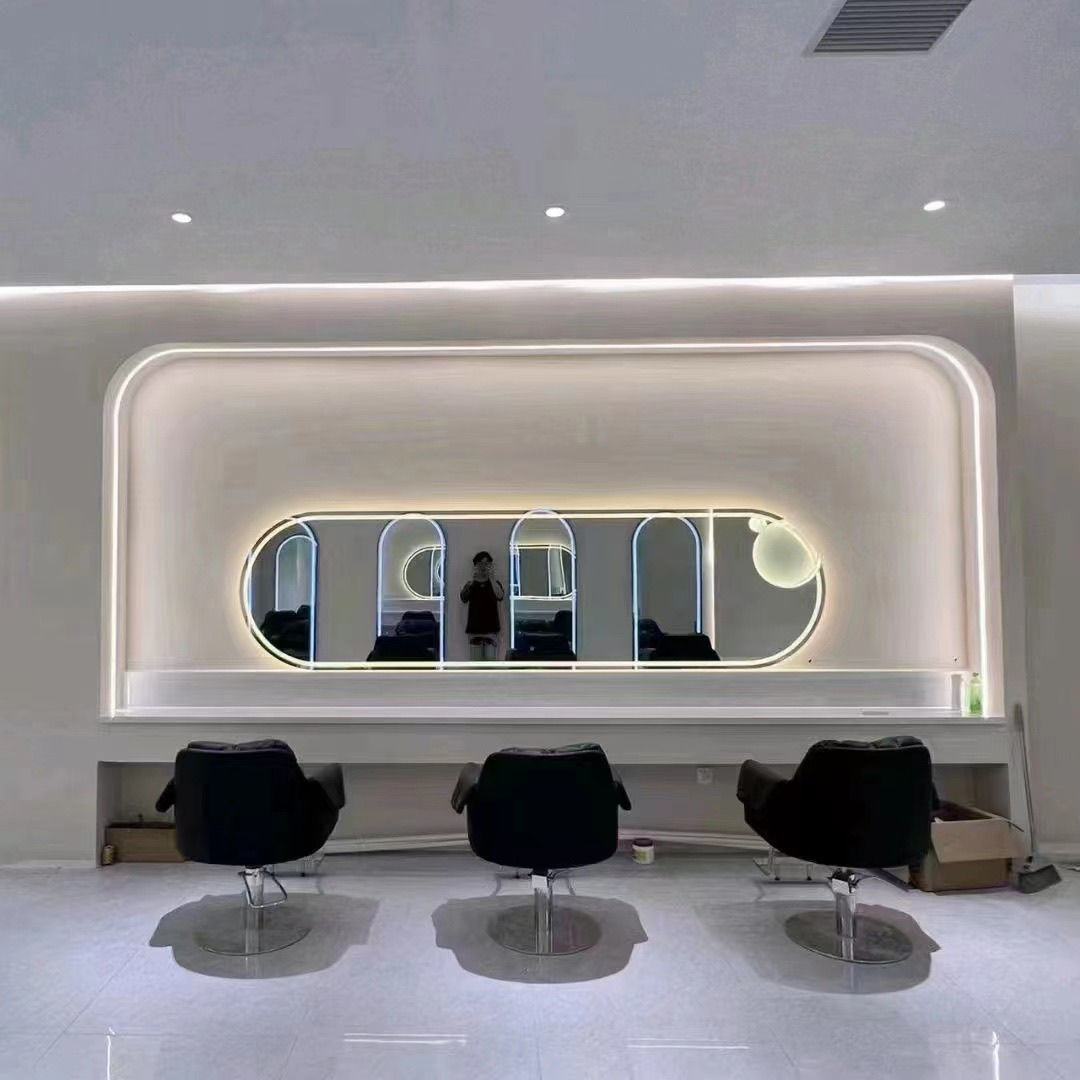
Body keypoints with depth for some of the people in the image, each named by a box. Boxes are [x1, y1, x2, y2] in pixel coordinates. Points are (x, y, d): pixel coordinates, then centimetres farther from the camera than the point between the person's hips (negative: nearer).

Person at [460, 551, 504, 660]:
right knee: (475, 663, 3)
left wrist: (491, 578, -20)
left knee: (490, 659, -5)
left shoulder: (495, 583, 5)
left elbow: (500, 596, -15)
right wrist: (472, 579, -23)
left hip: (491, 628, 0)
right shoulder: (470, 584, 5)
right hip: (474, 628, 1)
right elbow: (463, 598, -14)